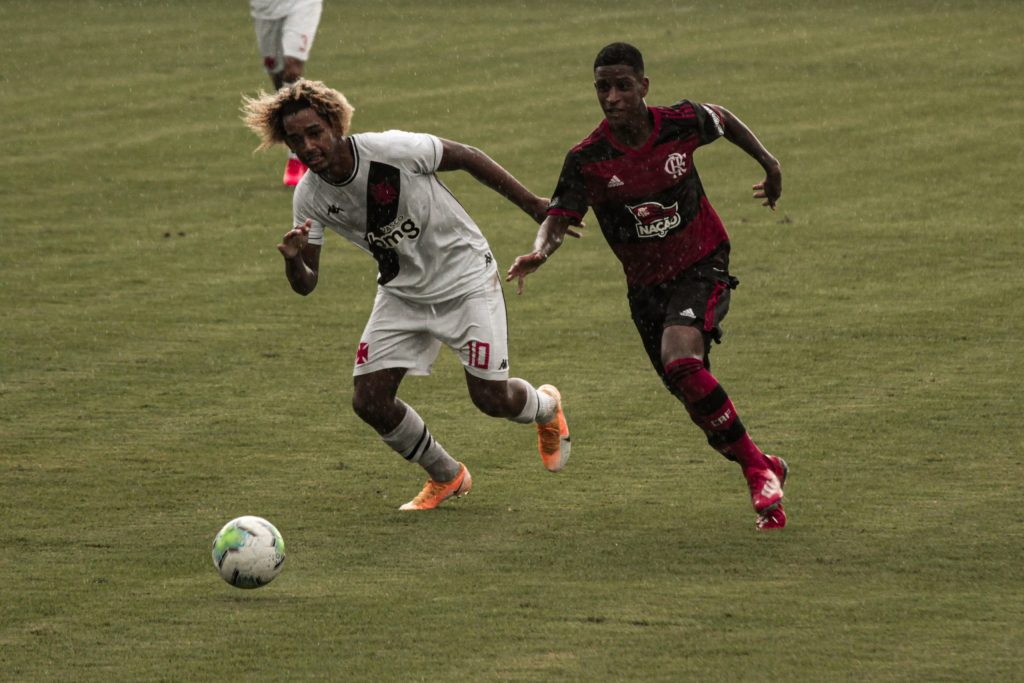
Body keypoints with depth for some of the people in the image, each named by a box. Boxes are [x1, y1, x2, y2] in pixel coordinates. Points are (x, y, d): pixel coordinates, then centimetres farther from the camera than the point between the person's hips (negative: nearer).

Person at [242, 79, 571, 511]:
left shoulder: (393, 150, -28)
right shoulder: (309, 198, -14)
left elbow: (468, 158, -13)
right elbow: (306, 285, -9)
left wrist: (533, 205, -6)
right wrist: (293, 260, -34)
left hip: (465, 279, -4)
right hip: (402, 293, 4)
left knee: (491, 398, -7)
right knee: (369, 401, -7)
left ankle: (546, 408, 32)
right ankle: (446, 478, 18)